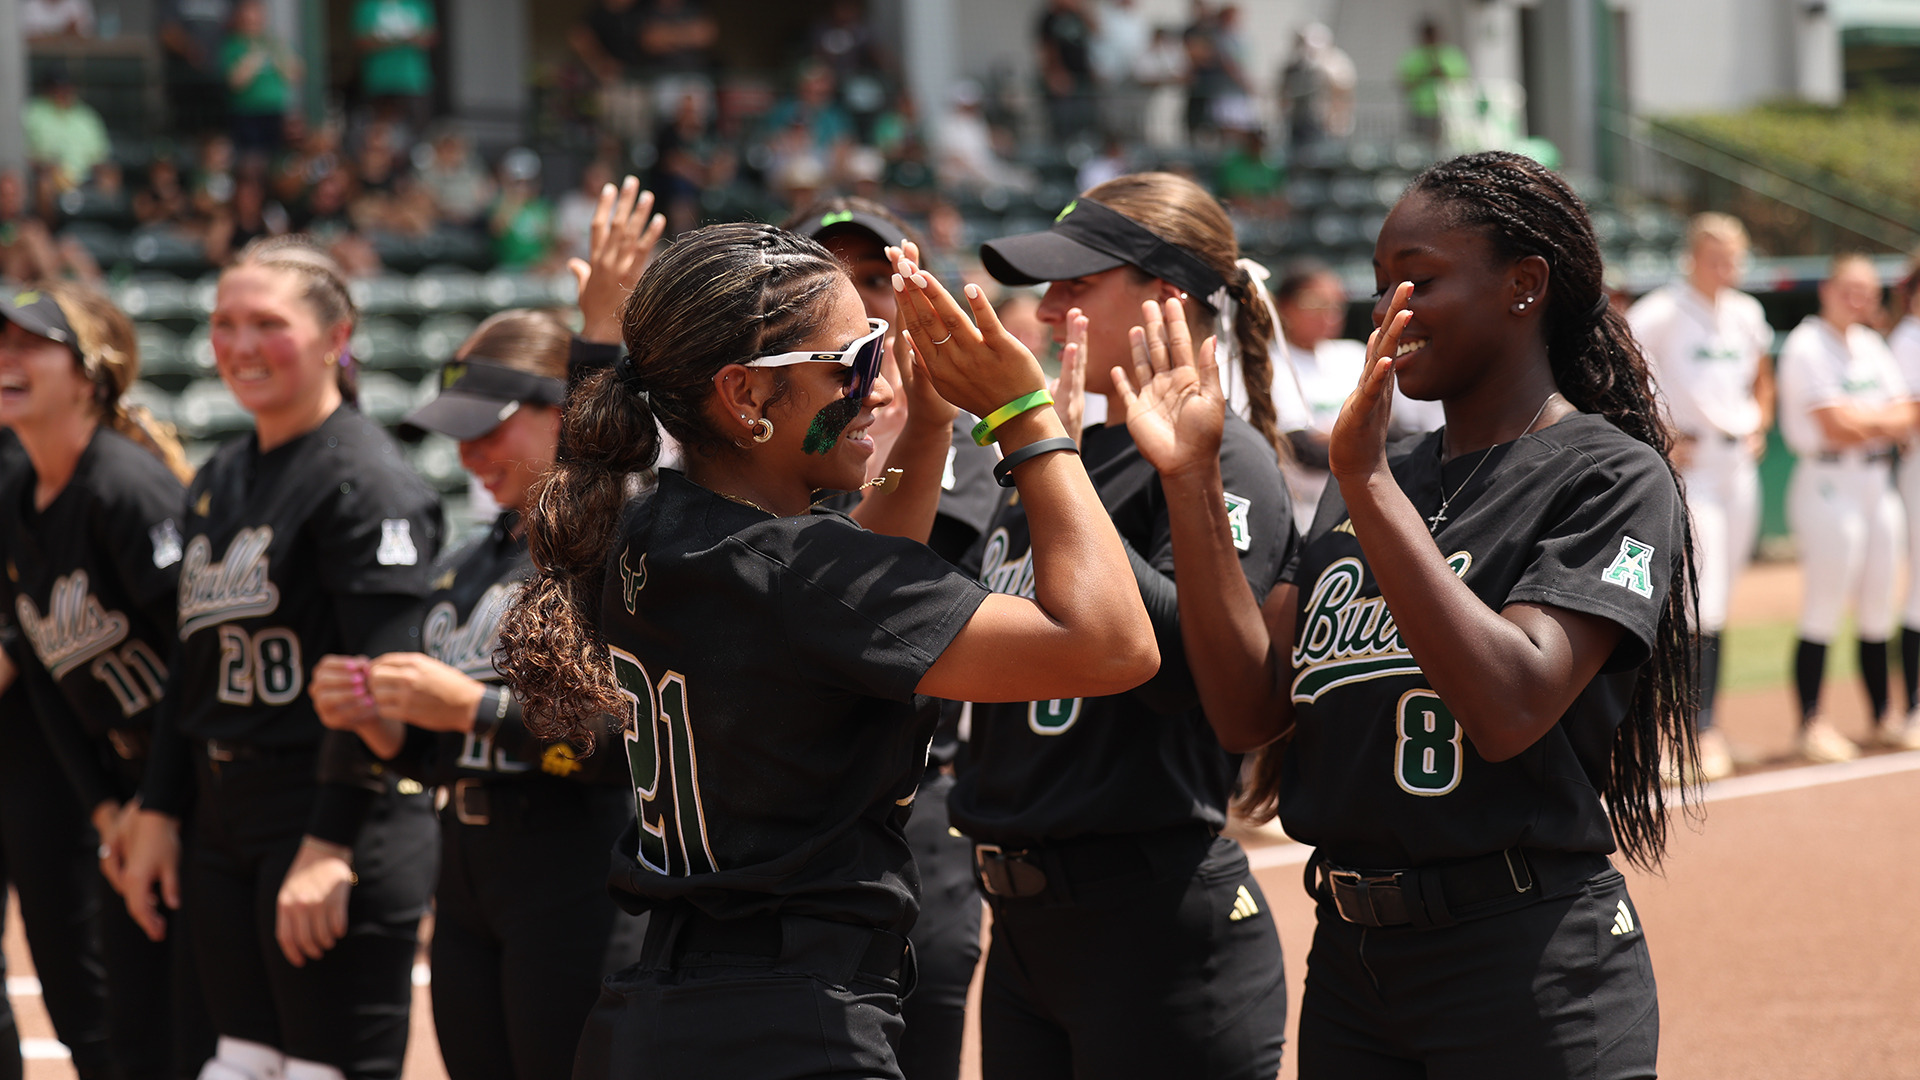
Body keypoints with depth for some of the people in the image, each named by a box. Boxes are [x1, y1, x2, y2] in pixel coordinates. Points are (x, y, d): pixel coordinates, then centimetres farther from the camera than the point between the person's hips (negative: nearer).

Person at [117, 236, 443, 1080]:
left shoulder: (366, 479, -11)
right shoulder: (217, 481, 15)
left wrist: (330, 845, -22)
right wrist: (158, 813, 14)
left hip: (341, 820, -9)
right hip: (222, 820, 9)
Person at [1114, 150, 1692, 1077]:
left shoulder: (1612, 477, -7)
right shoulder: (1360, 487, 15)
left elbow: (1511, 710, -22)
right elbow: (1249, 710, 5)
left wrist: (1368, 480, -22)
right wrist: (1190, 479, -3)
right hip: (1347, 960, 7)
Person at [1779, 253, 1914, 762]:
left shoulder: (1871, 346, 16)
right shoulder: (1807, 346, -9)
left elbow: (1906, 419, 9)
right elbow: (1836, 428, -17)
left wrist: (1862, 418, -8)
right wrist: (1884, 418, -4)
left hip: (1878, 483, 8)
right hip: (1829, 485, -8)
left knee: (1878, 607, 10)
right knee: (1824, 607, -8)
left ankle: (1881, 717, 19)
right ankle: (1812, 724, -4)